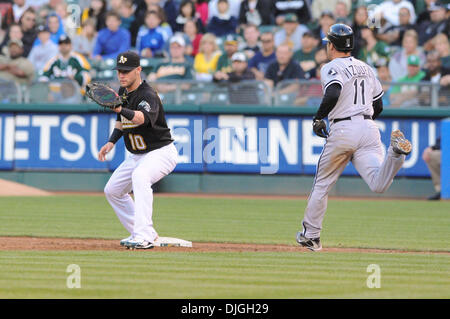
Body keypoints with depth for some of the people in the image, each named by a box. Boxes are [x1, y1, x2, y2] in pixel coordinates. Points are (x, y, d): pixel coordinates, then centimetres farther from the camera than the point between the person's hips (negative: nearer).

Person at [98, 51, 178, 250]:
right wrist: (111, 142, 6)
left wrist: (120, 109, -62)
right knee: (112, 190, 12)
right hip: (137, 156, 10)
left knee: (140, 176, -37)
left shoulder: (148, 95, -24)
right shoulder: (123, 92, 4)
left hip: (161, 152, -10)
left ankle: (144, 236, -43)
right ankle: (143, 233, 23)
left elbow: (141, 118, -46)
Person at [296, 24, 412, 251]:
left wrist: (318, 118, -7)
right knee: (378, 184, -16)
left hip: (342, 130, -4)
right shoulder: (366, 68, 21)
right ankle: (396, 152, -42)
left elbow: (333, 94, -20)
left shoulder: (331, 68, 1)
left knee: (322, 184, 14)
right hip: (369, 129, 4)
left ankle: (310, 235, 21)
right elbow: (378, 107, 23)